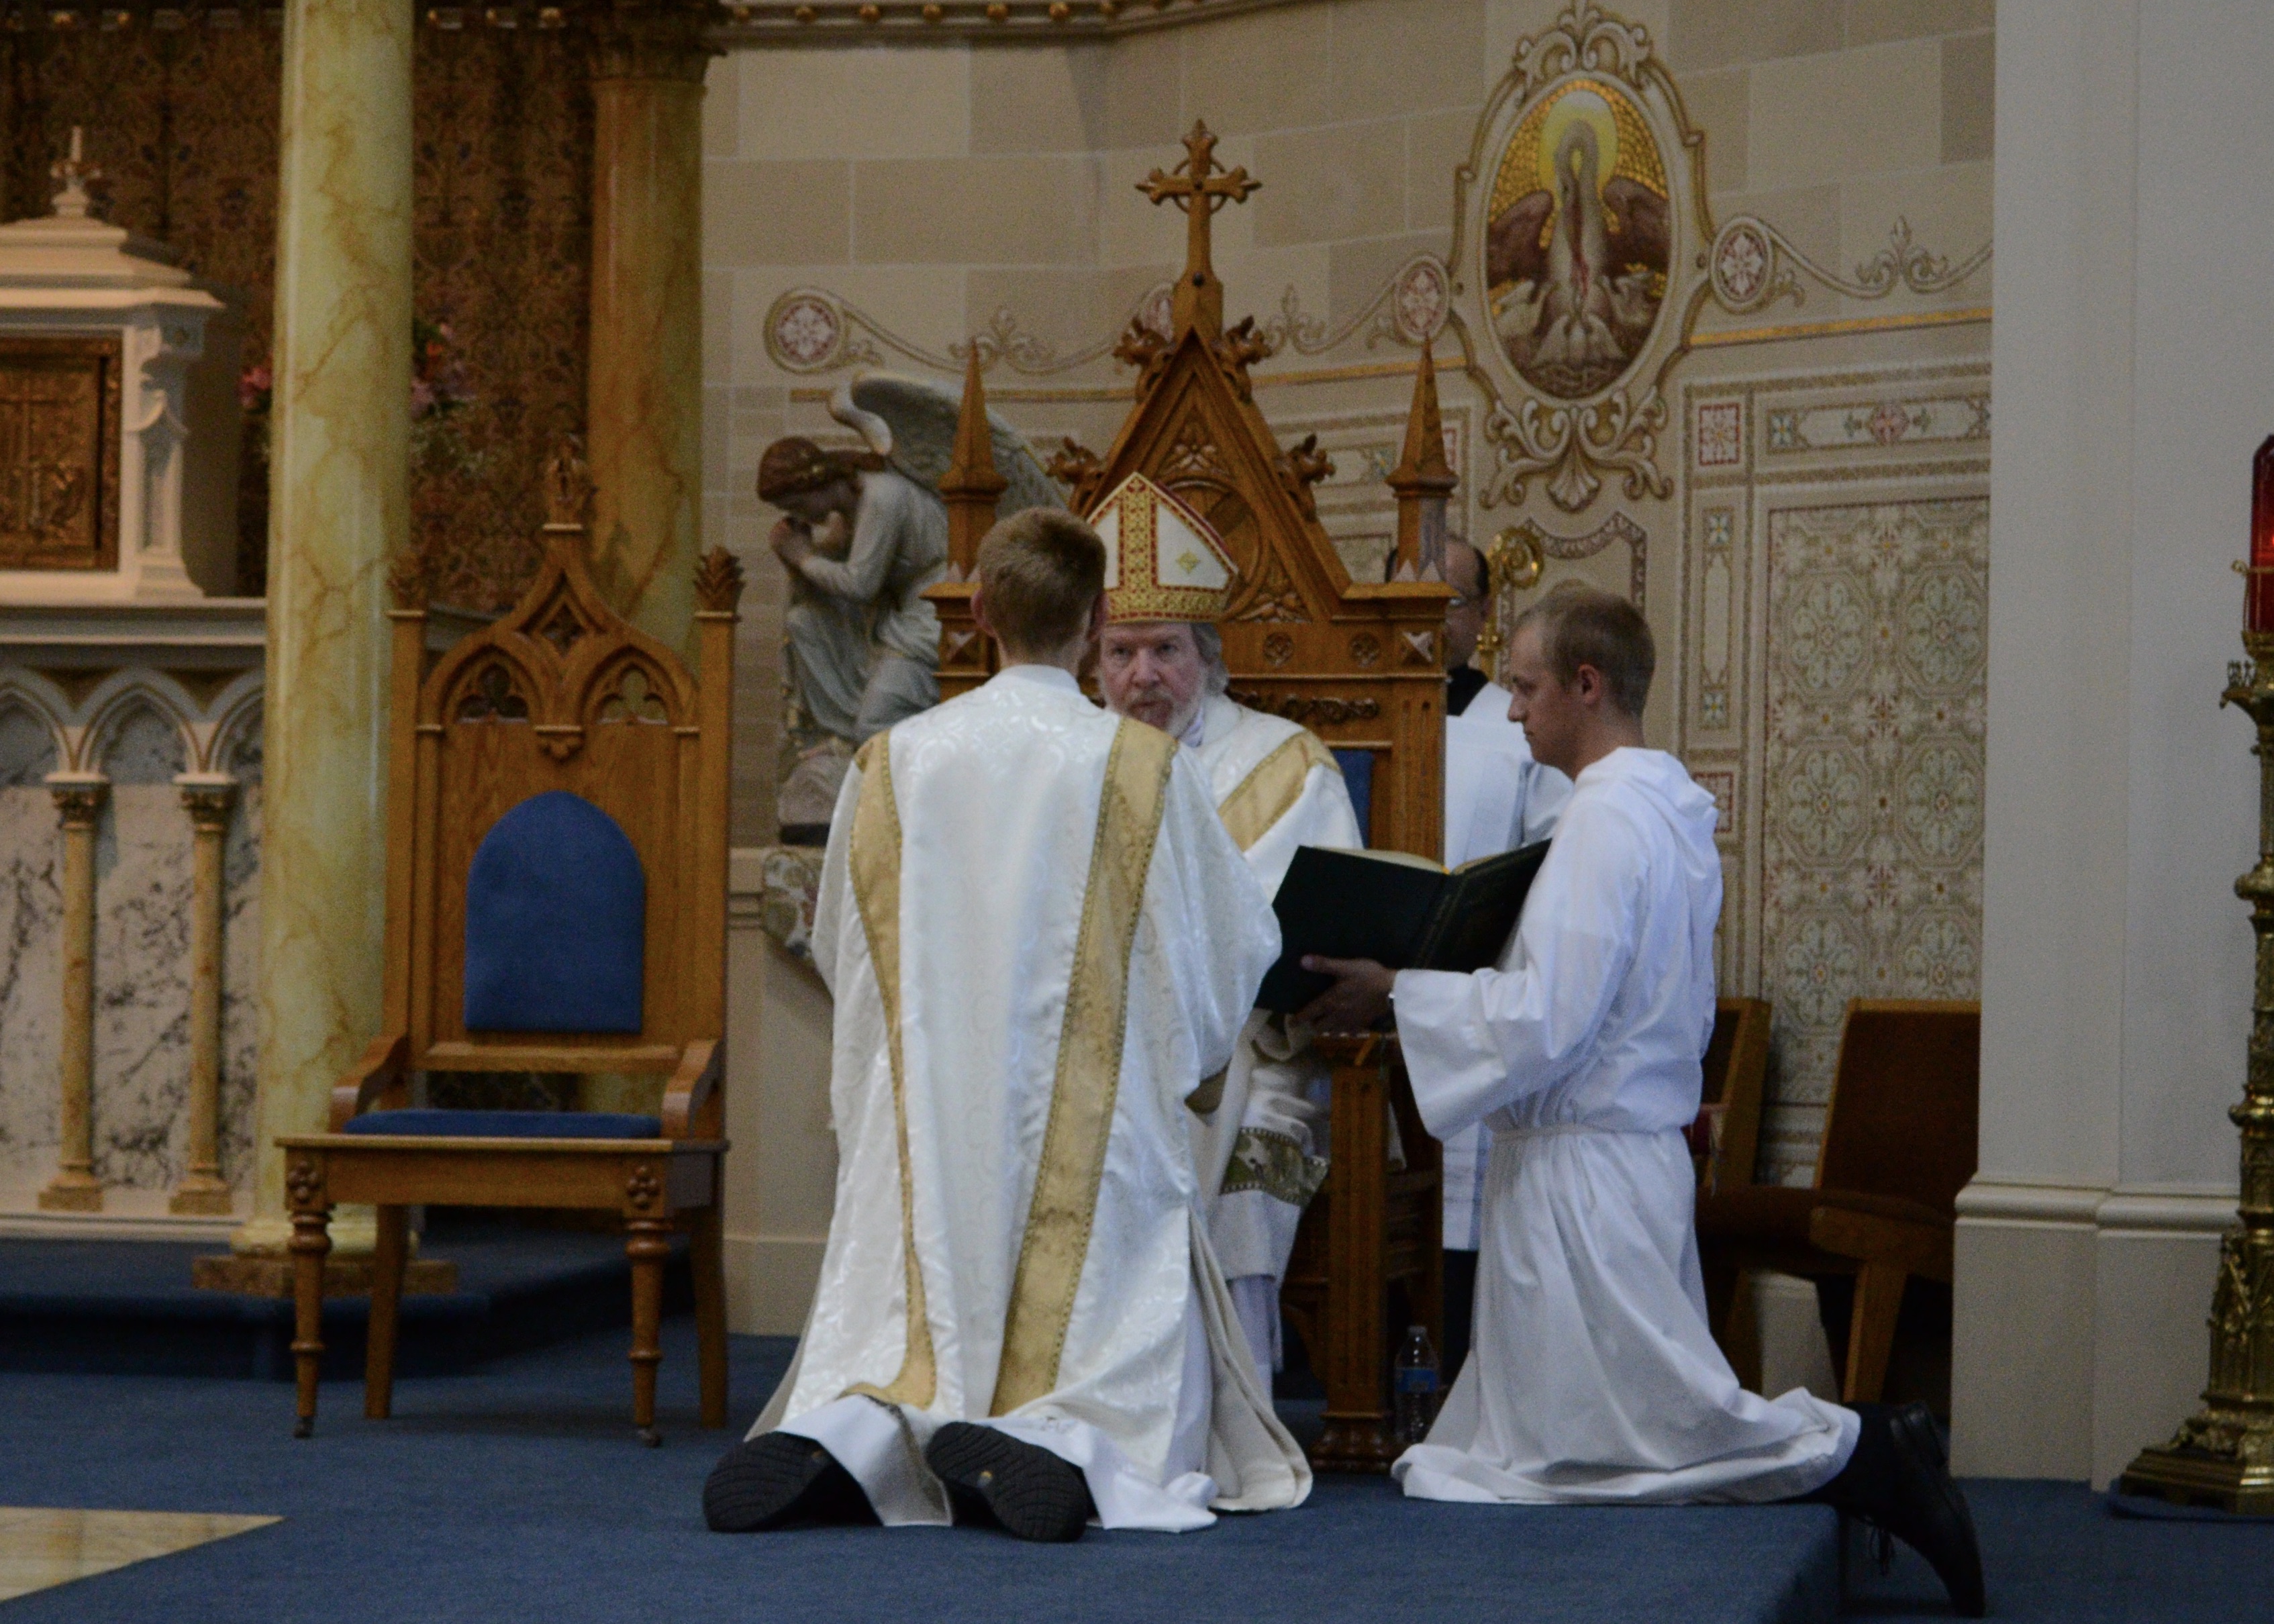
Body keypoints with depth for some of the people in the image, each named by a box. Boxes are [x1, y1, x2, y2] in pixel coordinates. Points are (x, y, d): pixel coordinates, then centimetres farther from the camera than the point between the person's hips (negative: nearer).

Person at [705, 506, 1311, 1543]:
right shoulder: (1145, 770, -6)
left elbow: (838, 953, 14)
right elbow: (1239, 946, 5)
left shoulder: (891, 765, 1)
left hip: (923, 1138, 2)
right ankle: (1041, 1450, -27)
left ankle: (838, 1437, -22)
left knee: (885, 1360, 11)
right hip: (1096, 1142, -2)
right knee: (1137, 1415, 5)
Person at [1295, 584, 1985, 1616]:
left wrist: (1399, 997, -13)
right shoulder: (1671, 805, 12)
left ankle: (1855, 1454, -2)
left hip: (1580, 1170, -10)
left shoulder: (1607, 816, -18)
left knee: (1615, 1435, -3)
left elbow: (1543, 1021, -22)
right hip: (1637, 1141, 10)